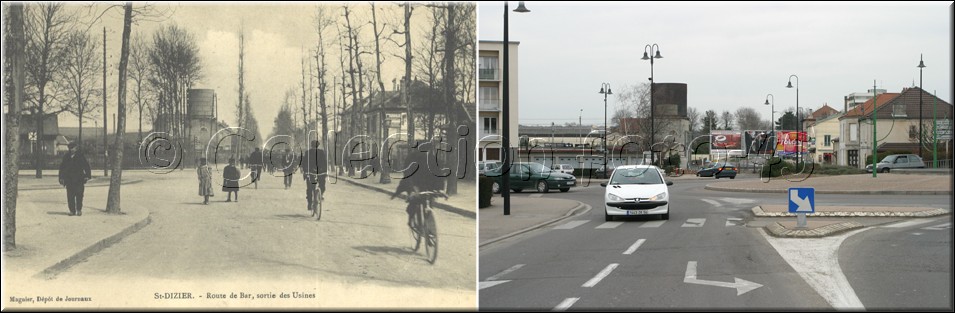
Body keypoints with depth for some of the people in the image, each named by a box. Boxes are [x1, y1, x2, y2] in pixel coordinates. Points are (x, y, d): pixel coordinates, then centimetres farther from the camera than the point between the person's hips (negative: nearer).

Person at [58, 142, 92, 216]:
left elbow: (86, 166, 2)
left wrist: (87, 176, -7)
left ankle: (79, 210, 2)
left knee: (79, 195, -5)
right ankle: (72, 211, 8)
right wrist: (61, 178, 10)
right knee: (70, 196, 1)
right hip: (69, 180, 3)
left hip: (79, 180, -3)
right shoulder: (66, 157, 11)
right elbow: (62, 168, 16)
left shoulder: (80, 156, 3)